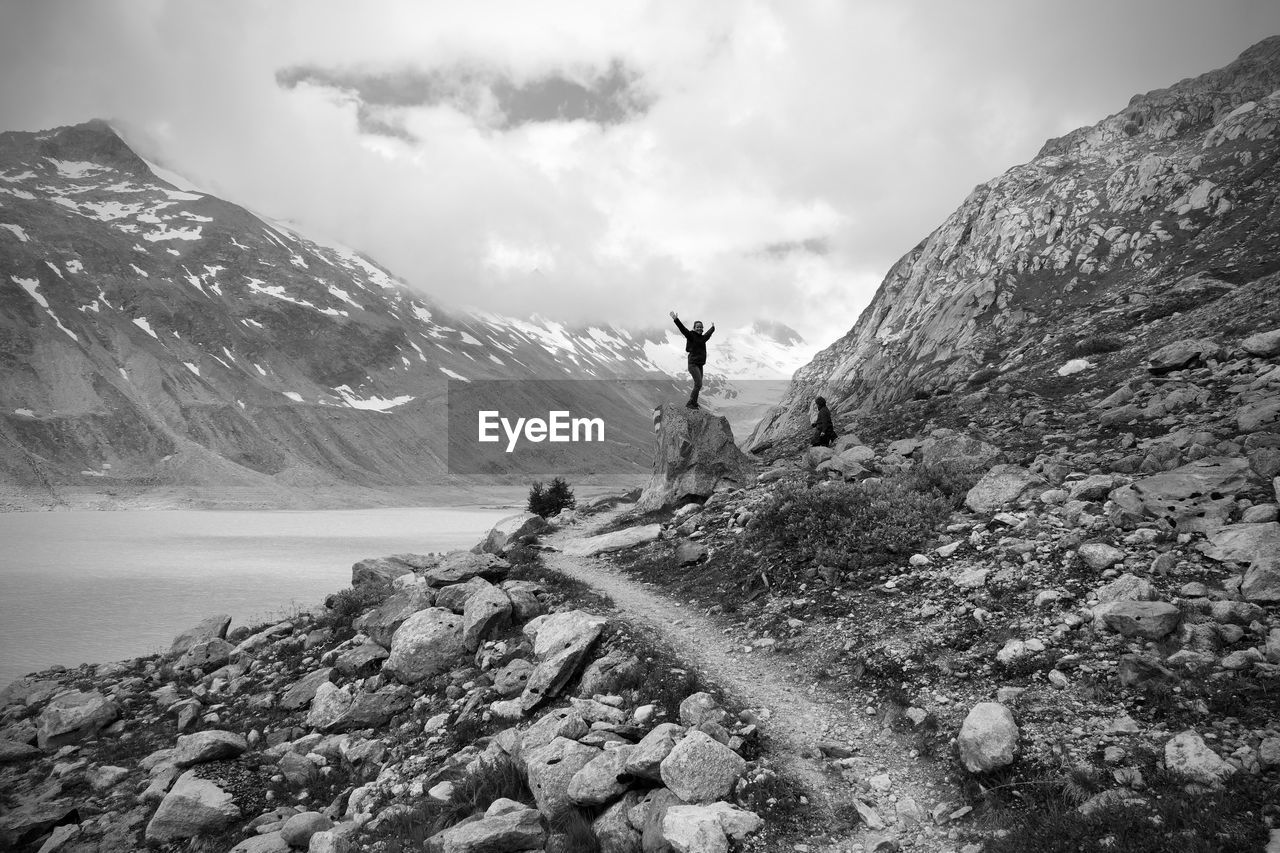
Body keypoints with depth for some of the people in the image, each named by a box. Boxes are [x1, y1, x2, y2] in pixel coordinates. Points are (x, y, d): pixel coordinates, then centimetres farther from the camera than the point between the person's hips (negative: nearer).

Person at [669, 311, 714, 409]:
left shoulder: (702, 338, 15)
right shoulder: (691, 335, -6)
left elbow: (708, 334, 37)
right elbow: (683, 329, -20)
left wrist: (713, 328, 55)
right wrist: (676, 319, -34)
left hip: (700, 365, 8)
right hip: (693, 364, -8)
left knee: (698, 386, 7)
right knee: (698, 384, -16)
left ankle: (693, 403, 15)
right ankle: (690, 404, -13)